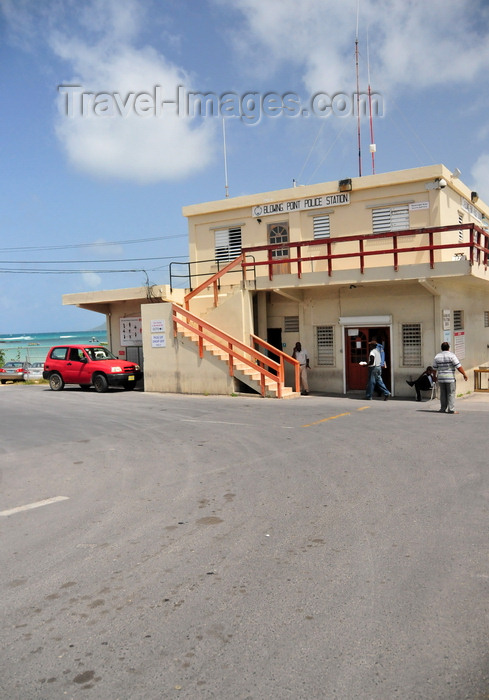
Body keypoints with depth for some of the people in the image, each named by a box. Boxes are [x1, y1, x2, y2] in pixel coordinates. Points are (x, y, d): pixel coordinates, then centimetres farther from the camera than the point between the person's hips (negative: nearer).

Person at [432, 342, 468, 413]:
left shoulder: (437, 356, 5)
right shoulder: (451, 355, -9)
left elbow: (435, 369, 11)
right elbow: (459, 367, -13)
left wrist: (435, 377, 25)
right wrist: (464, 374, -5)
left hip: (441, 378, 4)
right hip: (450, 378, -4)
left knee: (443, 394, 11)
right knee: (451, 394, -1)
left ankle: (443, 409, 14)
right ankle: (451, 409, -4)